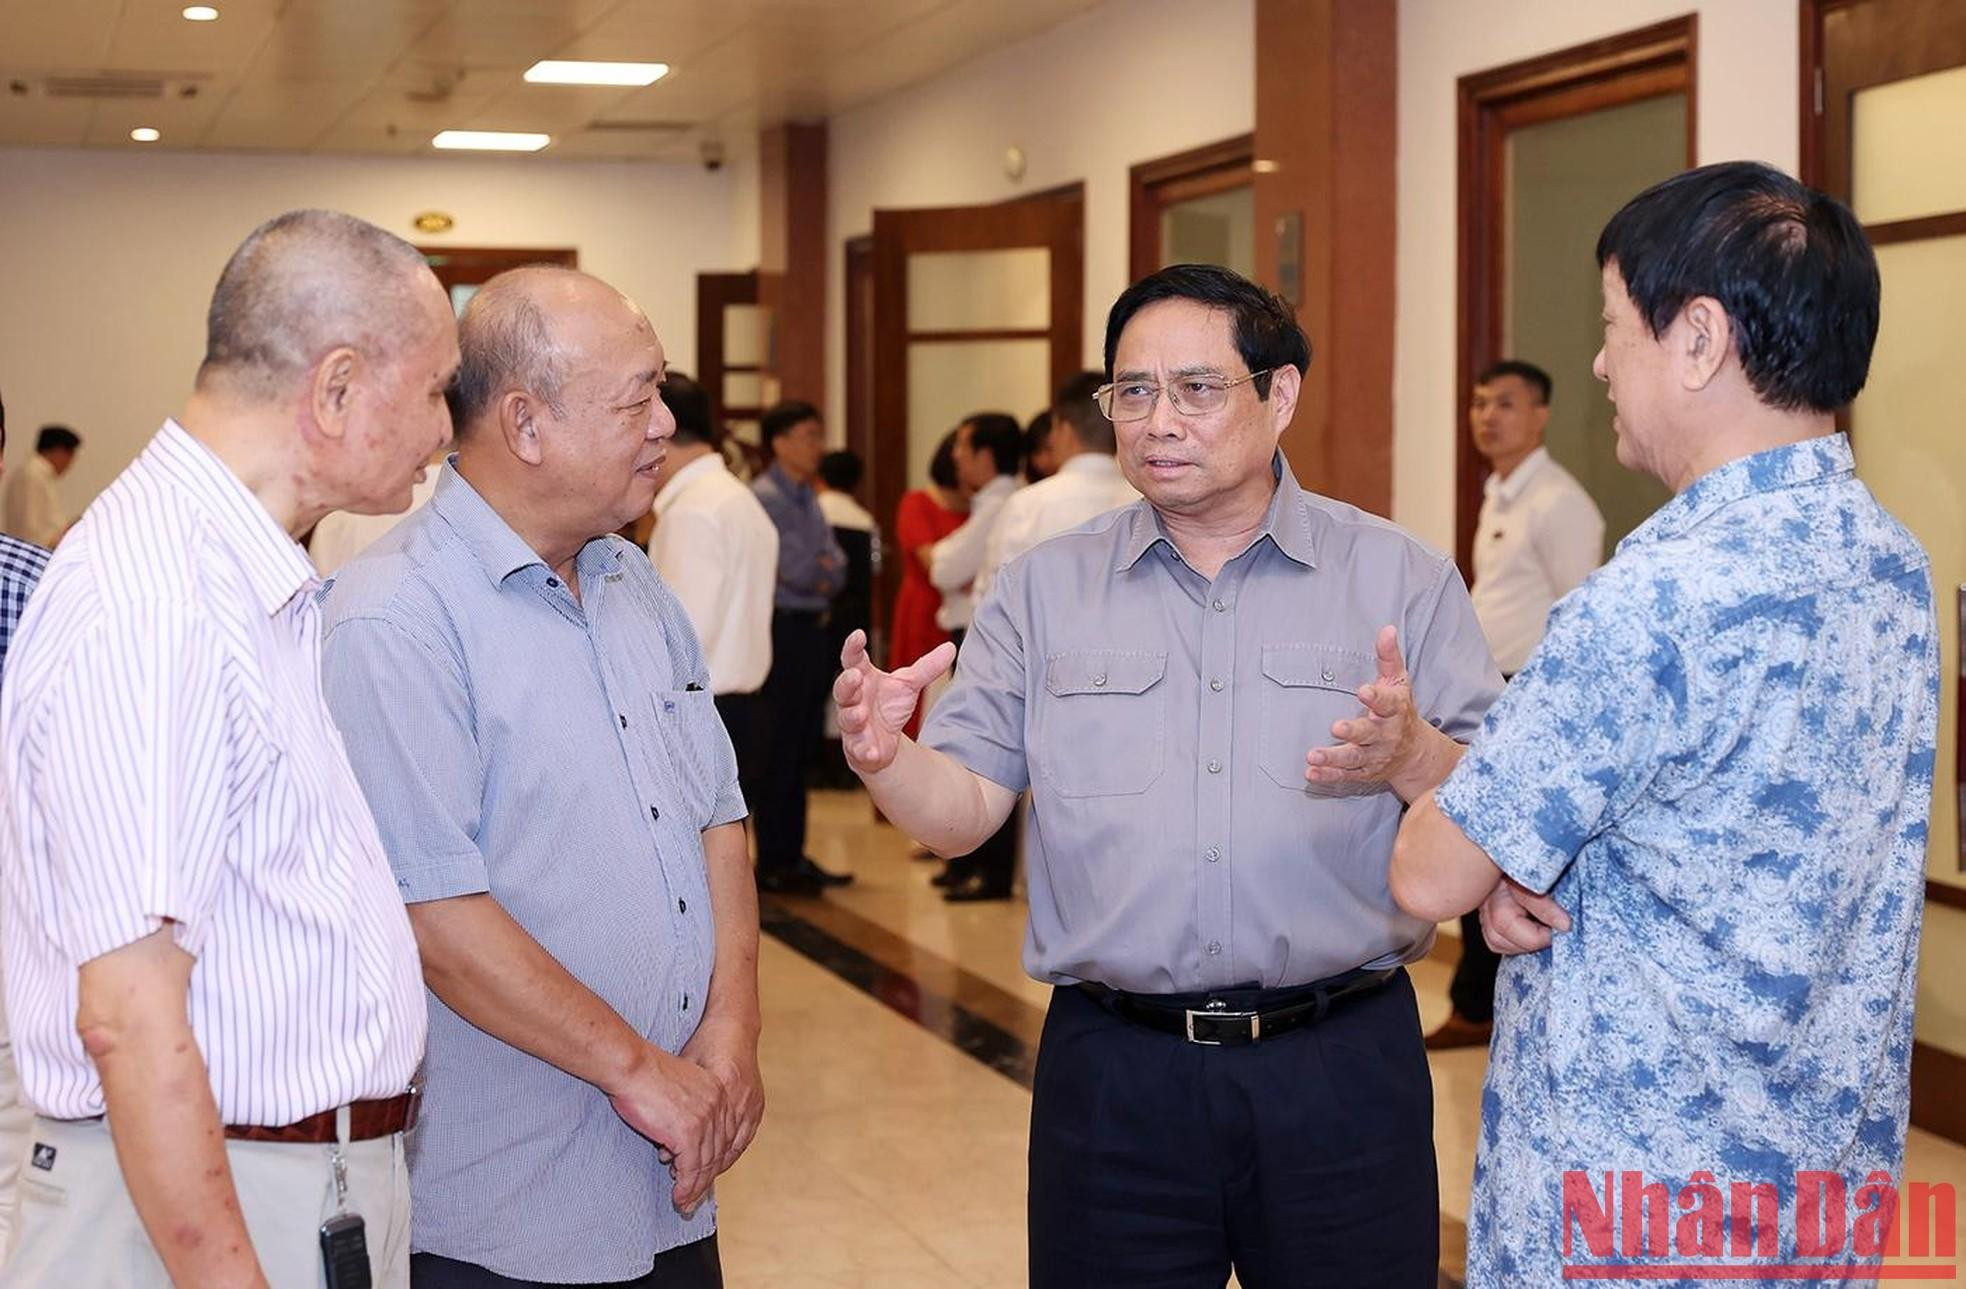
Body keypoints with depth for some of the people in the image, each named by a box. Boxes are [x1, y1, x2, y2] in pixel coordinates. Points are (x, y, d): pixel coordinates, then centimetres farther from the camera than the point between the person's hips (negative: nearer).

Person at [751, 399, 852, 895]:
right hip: (783, 628, -9)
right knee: (780, 750, -4)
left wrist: (815, 570, -9)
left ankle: (793, 856, 19)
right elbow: (796, 570, -18)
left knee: (803, 749, 12)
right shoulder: (765, 497, -11)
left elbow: (836, 570, 10)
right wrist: (820, 569, 0)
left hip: (812, 629, 9)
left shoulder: (809, 498, 16)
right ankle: (773, 865, 2)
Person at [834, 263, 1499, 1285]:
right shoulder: (1044, 590, 7)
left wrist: (1412, 760, -23)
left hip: (1342, 1067, -1)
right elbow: (964, 808, 0)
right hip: (1114, 1074, 1)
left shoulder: (1402, 578, 2)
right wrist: (884, 756, -22)